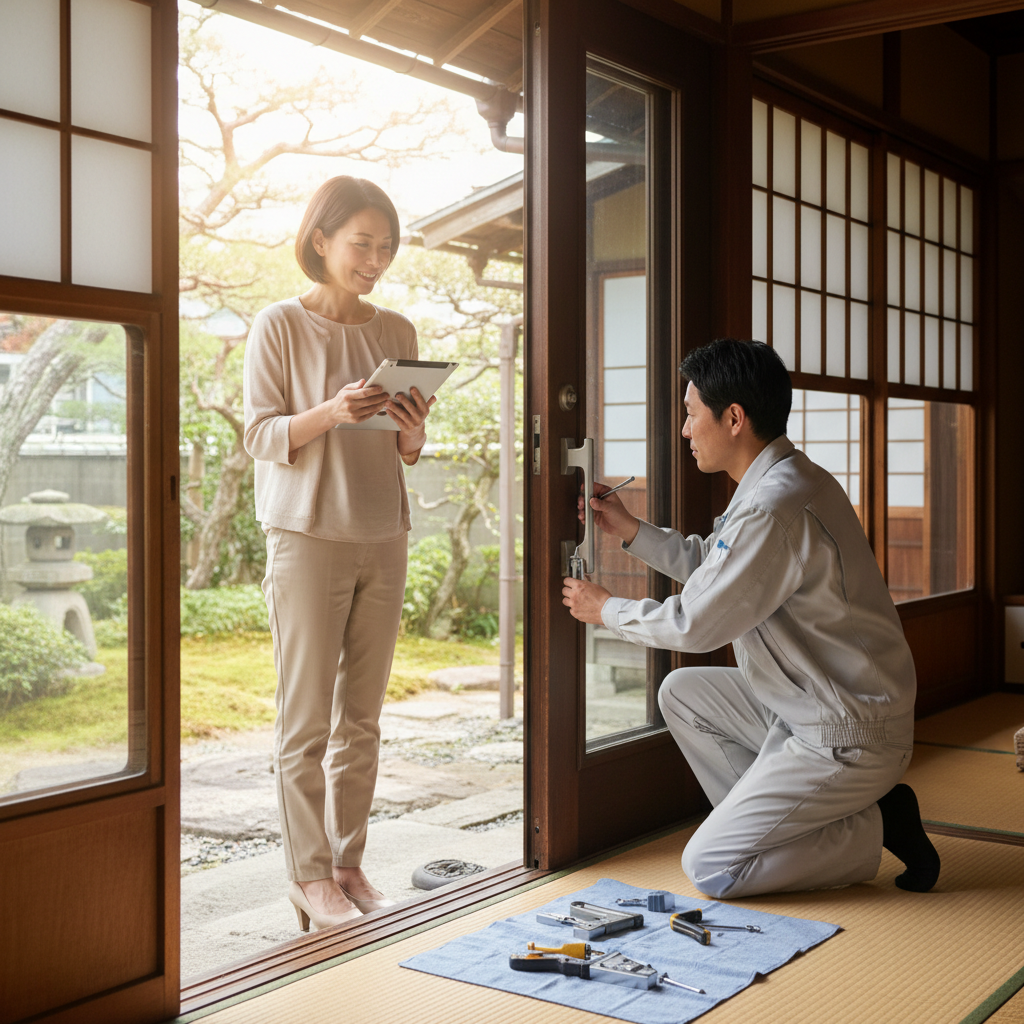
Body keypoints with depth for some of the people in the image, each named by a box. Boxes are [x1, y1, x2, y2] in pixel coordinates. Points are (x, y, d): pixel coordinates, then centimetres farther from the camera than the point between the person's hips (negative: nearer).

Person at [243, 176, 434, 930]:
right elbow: (261, 437, -5)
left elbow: (404, 458, 13)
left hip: (383, 541, 4)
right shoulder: (280, 326, -1)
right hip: (308, 537, -4)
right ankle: (311, 875, 7)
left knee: (362, 717, 7)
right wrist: (331, 413, -22)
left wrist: (412, 433, -10)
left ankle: (350, 864, 16)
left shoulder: (397, 332, 11)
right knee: (306, 719, -2)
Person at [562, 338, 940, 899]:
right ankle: (770, 823, 13)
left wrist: (606, 609, -2)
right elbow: (712, 565, 19)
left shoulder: (774, 508, -26)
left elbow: (695, 624, -19)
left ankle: (877, 828, 1)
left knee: (707, 868, -6)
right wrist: (628, 529, 16)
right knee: (682, 692, 14)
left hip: (848, 740, -10)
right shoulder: (791, 479, 7)